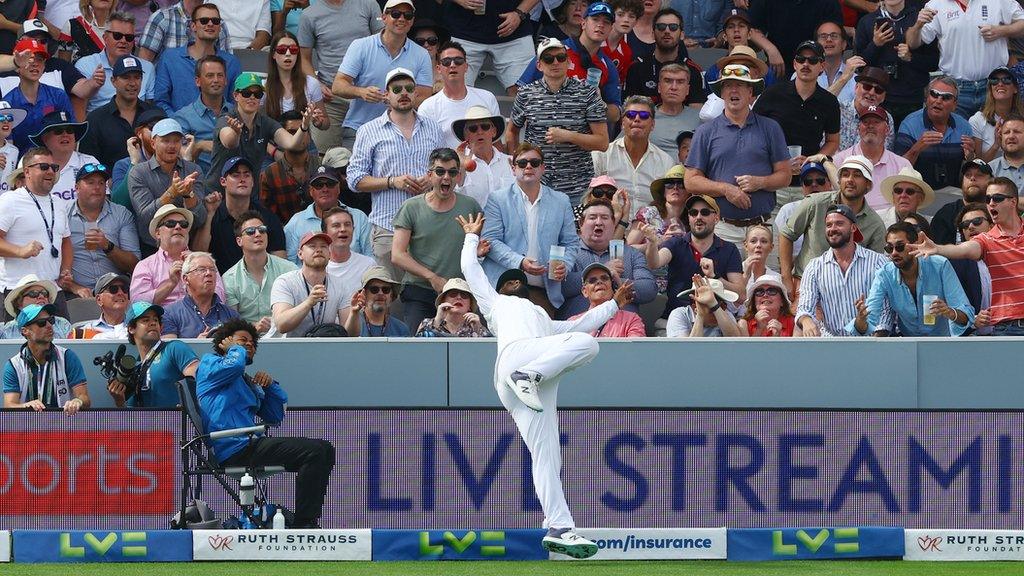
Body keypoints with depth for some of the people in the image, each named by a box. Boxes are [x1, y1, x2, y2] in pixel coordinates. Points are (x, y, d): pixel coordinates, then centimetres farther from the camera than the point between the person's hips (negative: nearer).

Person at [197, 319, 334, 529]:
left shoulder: (248, 383, 30)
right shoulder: (210, 364, 6)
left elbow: (275, 417, 27)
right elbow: (235, 364, -19)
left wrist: (270, 386, 11)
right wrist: (235, 348, 4)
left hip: (250, 444, 10)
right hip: (235, 449, -10)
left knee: (325, 450, 9)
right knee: (314, 451, -20)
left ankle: (307, 521, 4)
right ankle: (302, 524, -22)